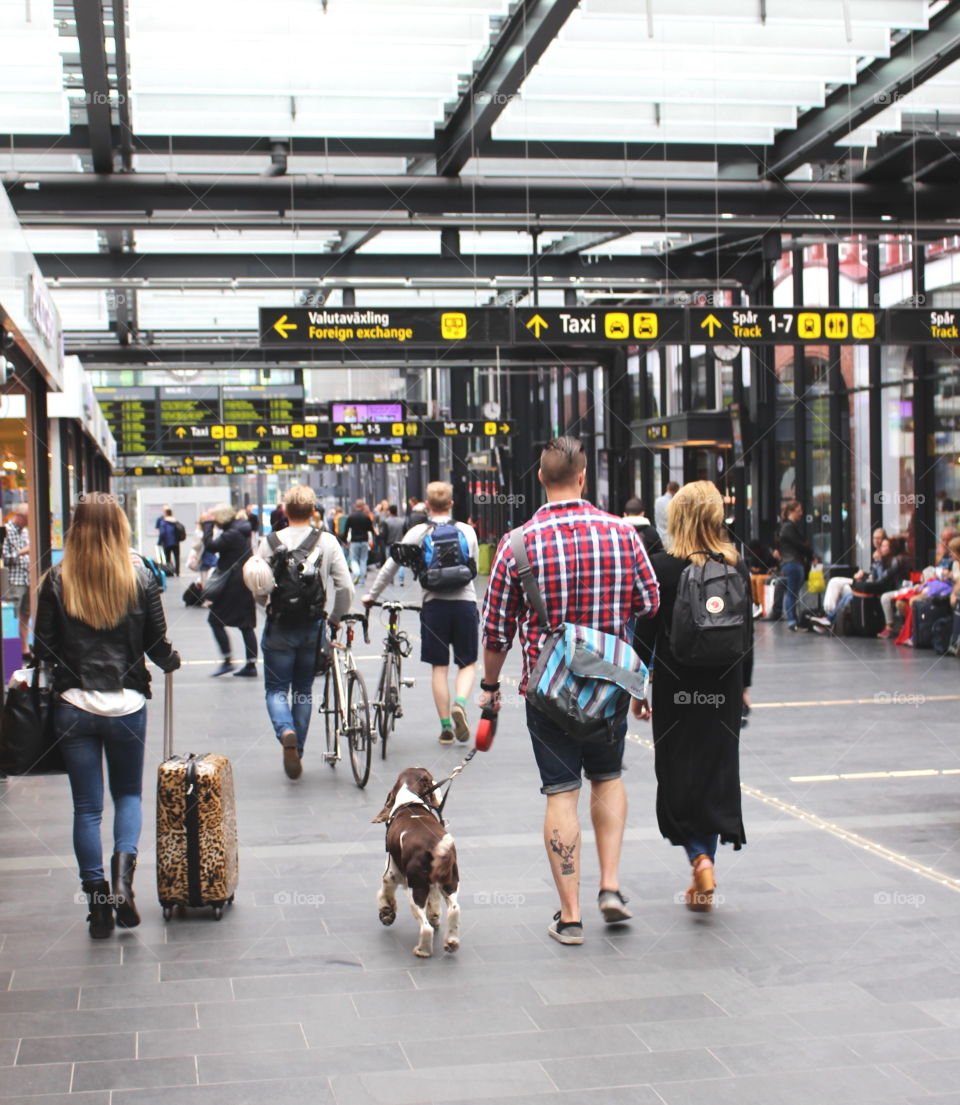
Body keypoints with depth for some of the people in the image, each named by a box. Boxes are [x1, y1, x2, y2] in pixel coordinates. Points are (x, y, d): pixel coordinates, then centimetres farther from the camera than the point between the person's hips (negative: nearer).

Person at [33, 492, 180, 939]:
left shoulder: (56, 581, -5)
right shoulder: (140, 579, -5)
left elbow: (43, 648, -1)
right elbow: (158, 646, 0)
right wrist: (172, 663, 22)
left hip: (74, 705, 0)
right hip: (126, 704, 0)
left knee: (87, 806, 9)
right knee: (128, 794, 17)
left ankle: (98, 901, 10)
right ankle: (122, 878, -5)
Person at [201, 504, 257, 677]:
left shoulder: (232, 534, -17)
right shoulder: (241, 529, 12)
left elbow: (211, 546, -21)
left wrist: (207, 524, -11)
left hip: (233, 584, -9)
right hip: (246, 583, 9)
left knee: (215, 620, 1)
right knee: (246, 624, 8)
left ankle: (227, 661, -2)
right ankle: (251, 664, 7)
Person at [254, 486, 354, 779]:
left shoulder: (270, 542, -5)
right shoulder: (327, 541, -3)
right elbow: (346, 587, -7)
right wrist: (335, 617, 10)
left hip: (279, 627, -2)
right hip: (312, 626, 2)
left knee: (276, 689, 8)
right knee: (303, 691, 15)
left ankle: (285, 731, -20)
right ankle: (297, 753, 18)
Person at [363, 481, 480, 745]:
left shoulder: (418, 532, 0)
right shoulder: (467, 531, 5)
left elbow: (391, 566, 2)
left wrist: (372, 595, 13)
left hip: (434, 604, -1)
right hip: (465, 602, 1)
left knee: (440, 667, 7)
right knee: (468, 663, 11)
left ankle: (446, 726, 9)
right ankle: (460, 703, -16)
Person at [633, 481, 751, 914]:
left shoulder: (662, 567, -10)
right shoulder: (737, 566, 0)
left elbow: (646, 633, -8)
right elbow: (747, 631, 7)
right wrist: (743, 684, 17)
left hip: (676, 688, -3)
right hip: (723, 690, 3)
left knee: (677, 776, 7)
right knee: (717, 772, 10)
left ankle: (700, 859, -11)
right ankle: (702, 880, 14)